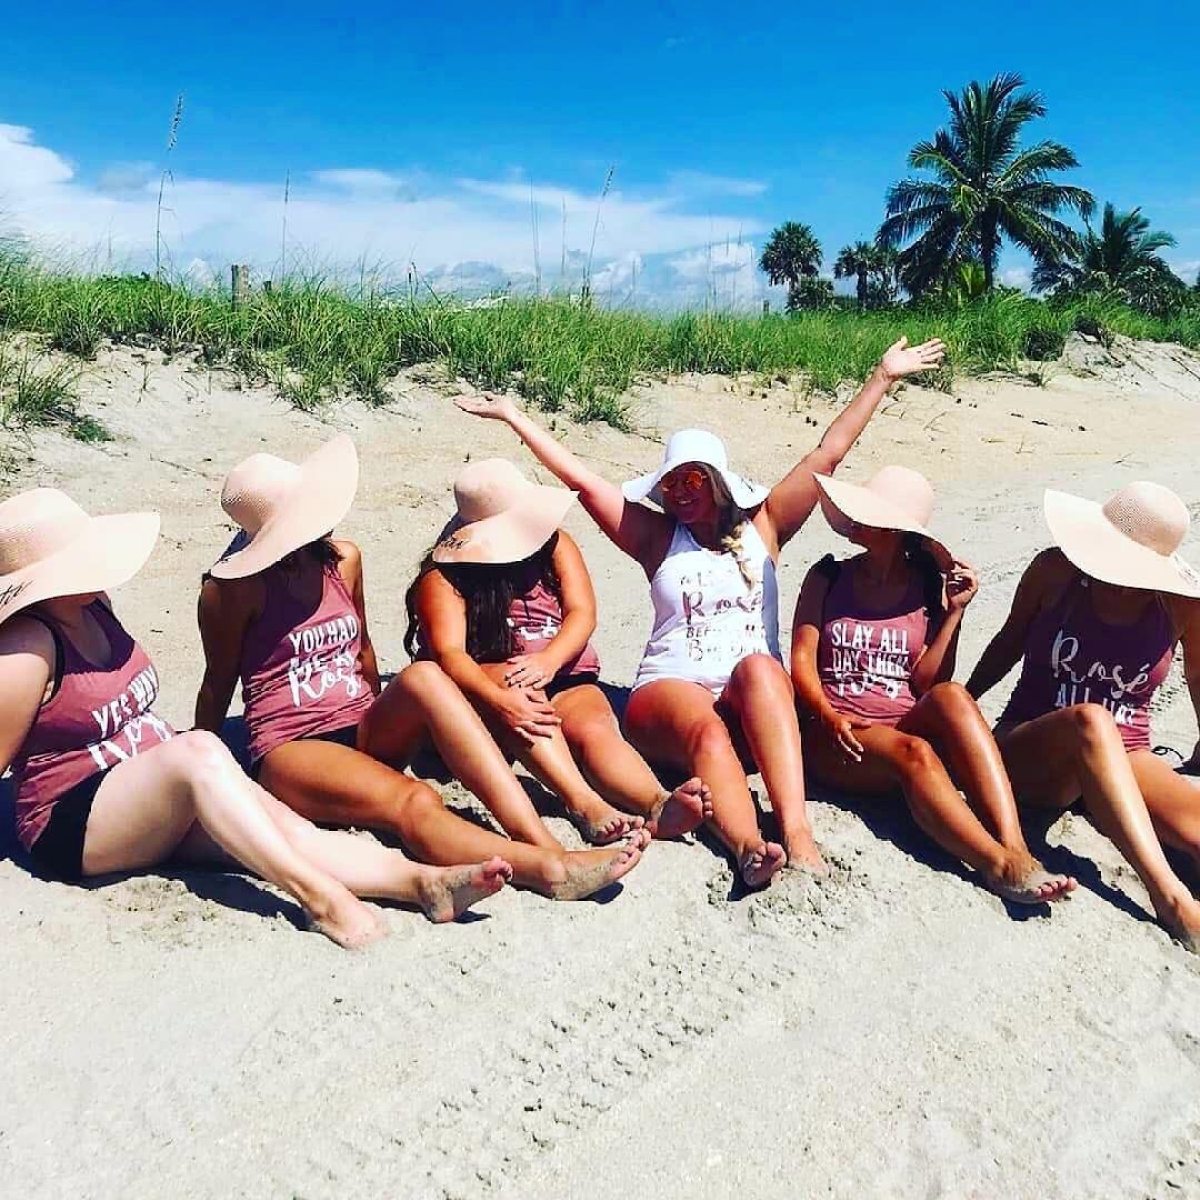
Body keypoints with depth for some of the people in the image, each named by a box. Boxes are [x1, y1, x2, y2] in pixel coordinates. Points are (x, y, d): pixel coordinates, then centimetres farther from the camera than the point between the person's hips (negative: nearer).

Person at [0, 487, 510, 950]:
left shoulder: (92, 607, 9)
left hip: (157, 801, 7)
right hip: (73, 826, -7)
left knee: (282, 823, -20)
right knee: (199, 750, -35)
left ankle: (424, 881, -37)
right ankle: (318, 895, -43)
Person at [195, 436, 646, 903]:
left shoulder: (343, 560, 10)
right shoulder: (235, 589, -6)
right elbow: (218, 685, 5)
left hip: (362, 734, 5)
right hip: (290, 751, -4)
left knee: (423, 677, -30)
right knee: (414, 803, -35)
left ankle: (544, 843, -41)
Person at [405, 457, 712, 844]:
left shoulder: (553, 544, 6)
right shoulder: (444, 575, -5)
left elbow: (582, 613, -5)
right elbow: (449, 651, -19)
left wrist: (549, 659, -28)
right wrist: (500, 700, -39)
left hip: (563, 679, 3)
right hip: (485, 683, -2)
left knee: (594, 729, -30)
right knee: (519, 685, -37)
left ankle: (659, 805, -58)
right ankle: (584, 804, -53)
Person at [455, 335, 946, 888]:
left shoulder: (762, 528, 14)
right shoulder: (657, 537, 12)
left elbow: (828, 454, 12)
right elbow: (581, 479, 9)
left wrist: (882, 377, 10)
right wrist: (511, 414, 8)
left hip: (758, 701, 1)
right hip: (668, 692, 0)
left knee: (758, 668, -34)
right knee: (708, 734, -35)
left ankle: (796, 830, -48)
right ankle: (749, 849, -61)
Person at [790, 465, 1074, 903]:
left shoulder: (931, 589, 11)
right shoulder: (828, 578, 10)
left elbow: (928, 682, 1)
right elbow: (802, 660, 0)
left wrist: (954, 613, -4)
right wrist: (828, 716, -18)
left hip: (909, 724, 2)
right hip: (836, 735, -1)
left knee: (951, 696, -33)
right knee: (914, 754, -35)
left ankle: (1015, 851, -45)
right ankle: (1001, 866, -45)